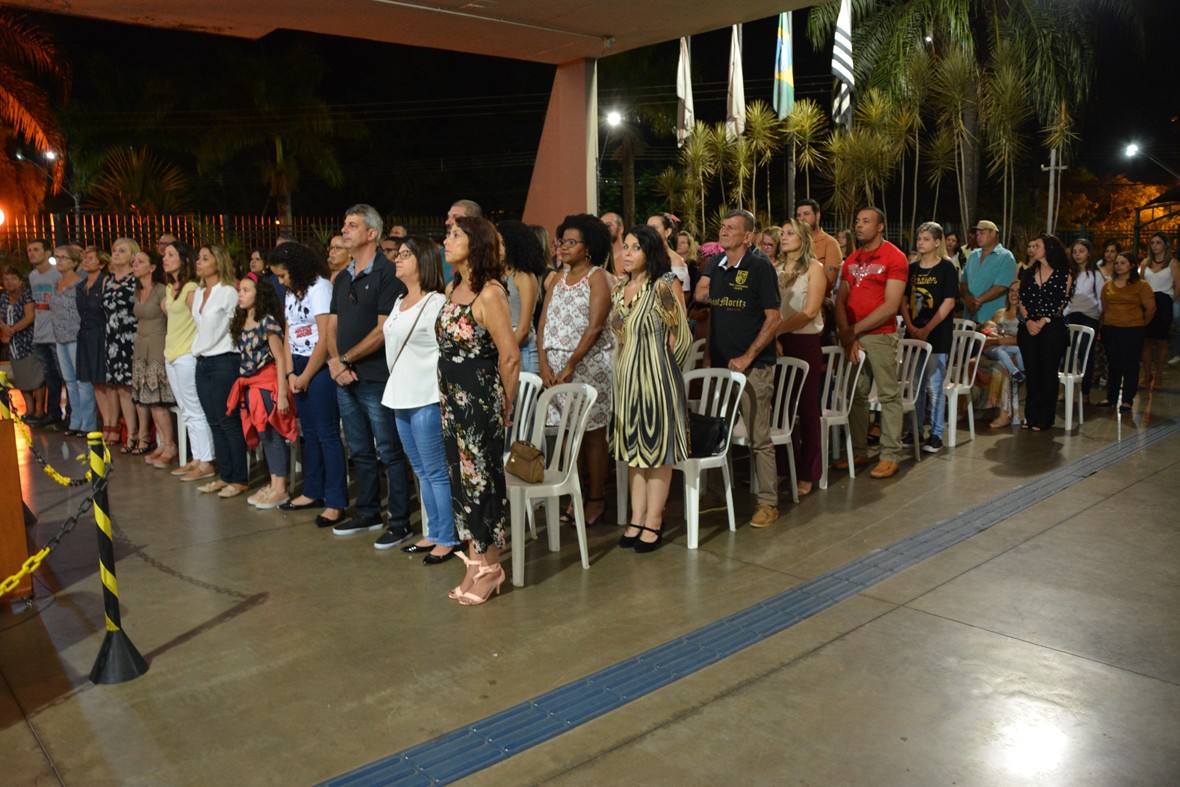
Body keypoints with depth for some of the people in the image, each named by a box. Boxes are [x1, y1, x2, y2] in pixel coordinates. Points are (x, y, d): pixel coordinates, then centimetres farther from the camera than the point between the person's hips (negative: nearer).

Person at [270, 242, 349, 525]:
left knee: (327, 434, -6)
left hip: (320, 368, -8)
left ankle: (335, 502, -1)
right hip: (299, 369, 8)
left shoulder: (319, 288, -11)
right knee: (309, 433, 15)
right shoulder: (292, 294, 15)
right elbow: (289, 336, 12)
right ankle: (313, 492, 26)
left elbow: (324, 339, -16)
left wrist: (305, 377, -10)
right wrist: (290, 373, -1)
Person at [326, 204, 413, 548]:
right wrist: (334, 362, -4)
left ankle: (399, 522, 7)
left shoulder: (387, 273, -9)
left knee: (390, 453, -1)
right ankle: (367, 513, 29)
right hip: (345, 378, 8)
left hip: (376, 379, -8)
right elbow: (332, 325, 14)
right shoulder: (342, 279, 15)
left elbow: (383, 330, -15)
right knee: (360, 452, 16)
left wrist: (347, 359, -12)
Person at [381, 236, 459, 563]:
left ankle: (448, 539, 9)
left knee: (436, 472, -1)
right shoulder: (399, 303, 15)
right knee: (421, 472, 15)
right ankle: (433, 533, 25)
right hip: (401, 398, 9)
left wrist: (444, 397, -16)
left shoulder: (437, 303, -11)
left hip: (426, 400, -9)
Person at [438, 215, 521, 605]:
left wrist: (504, 407, -5)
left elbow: (510, 356, -15)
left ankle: (490, 567, 16)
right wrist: (446, 393, 11)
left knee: (482, 479, 1)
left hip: (480, 399, -8)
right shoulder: (452, 289, 11)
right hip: (451, 397, 8)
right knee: (462, 478, 13)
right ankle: (474, 562, 25)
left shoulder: (488, 294, -15)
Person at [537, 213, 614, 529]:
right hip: (556, 366, 6)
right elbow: (543, 325, 9)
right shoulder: (559, 280, 15)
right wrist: (544, 364, -5)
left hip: (588, 364, -6)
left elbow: (594, 327, -14)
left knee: (592, 434, 0)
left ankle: (596, 500, 10)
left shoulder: (597, 278, -4)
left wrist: (570, 366, -17)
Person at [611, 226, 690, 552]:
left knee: (657, 448, 2)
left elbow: (680, 336, -6)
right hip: (625, 378, 6)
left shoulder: (666, 285, -9)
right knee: (632, 448, 10)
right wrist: (626, 365, 10)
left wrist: (660, 366, -2)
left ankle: (653, 522, 11)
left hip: (656, 377, -6)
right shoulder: (619, 288, 10)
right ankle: (637, 519, 20)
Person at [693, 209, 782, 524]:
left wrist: (747, 357, -14)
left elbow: (774, 318, -11)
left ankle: (768, 502, 10)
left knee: (759, 438, -1)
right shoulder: (716, 263, 11)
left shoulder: (760, 267, -9)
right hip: (720, 362, 6)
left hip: (752, 365, -6)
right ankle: (719, 493, 27)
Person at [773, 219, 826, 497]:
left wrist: (777, 329, -19)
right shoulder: (775, 268, 9)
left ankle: (807, 474, 10)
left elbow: (810, 311, -12)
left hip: (805, 342, -4)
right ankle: (782, 466, 19)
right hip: (778, 342, 4)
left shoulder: (814, 268, -3)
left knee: (806, 407, 1)